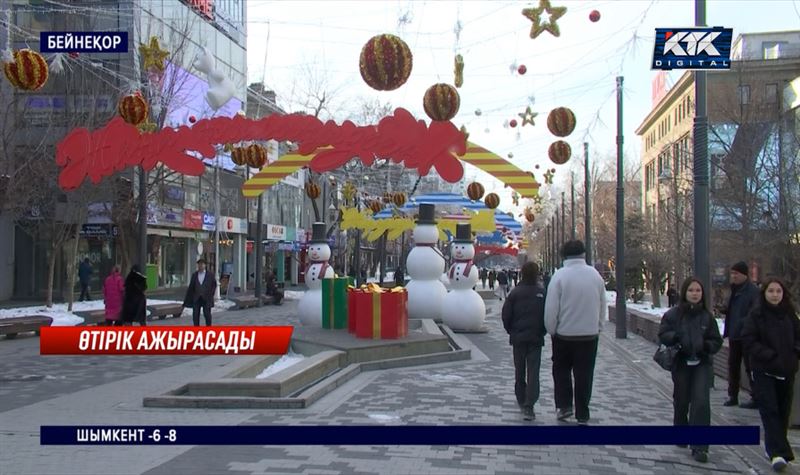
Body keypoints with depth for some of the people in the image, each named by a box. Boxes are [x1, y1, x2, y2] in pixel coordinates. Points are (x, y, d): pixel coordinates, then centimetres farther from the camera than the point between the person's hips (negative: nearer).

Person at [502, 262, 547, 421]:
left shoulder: (515, 292, -5)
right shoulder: (543, 293, -7)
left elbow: (506, 315, -3)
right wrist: (543, 331, 9)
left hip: (518, 337, 1)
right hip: (536, 338, -1)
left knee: (519, 372, 15)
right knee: (533, 372, -2)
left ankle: (522, 402, 25)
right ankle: (529, 406, -12)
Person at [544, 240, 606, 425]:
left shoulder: (559, 275, -12)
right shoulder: (595, 274, -1)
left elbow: (551, 308, -12)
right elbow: (603, 305, 6)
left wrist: (551, 330, 1)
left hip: (564, 334, -2)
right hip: (590, 334, 2)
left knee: (561, 370, 17)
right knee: (584, 374, 9)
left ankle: (564, 406, 10)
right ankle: (582, 415, 13)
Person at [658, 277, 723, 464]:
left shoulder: (707, 316, 1)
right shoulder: (673, 314, -3)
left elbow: (716, 341, 5)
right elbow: (662, 334, -3)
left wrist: (705, 345, -16)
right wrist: (677, 337, -22)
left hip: (702, 364, 0)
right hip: (681, 363, 0)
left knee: (701, 403, -10)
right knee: (681, 401, 13)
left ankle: (699, 447, -7)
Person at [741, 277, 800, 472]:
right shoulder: (756, 315, -5)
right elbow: (748, 341, -8)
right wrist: (770, 355, -16)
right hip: (764, 371, -4)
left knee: (783, 411, 9)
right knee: (769, 410, -10)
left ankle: (775, 447, 24)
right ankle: (778, 452, -13)